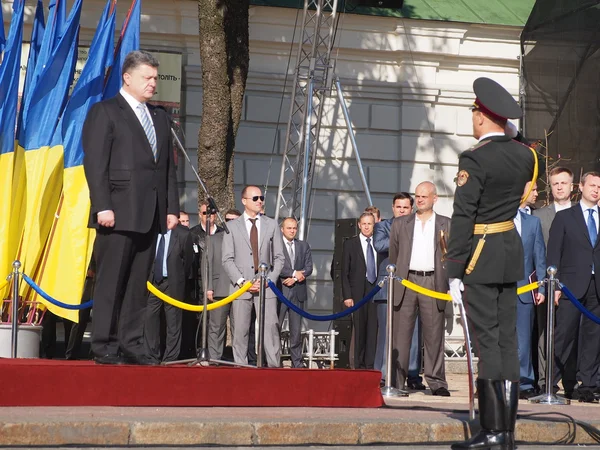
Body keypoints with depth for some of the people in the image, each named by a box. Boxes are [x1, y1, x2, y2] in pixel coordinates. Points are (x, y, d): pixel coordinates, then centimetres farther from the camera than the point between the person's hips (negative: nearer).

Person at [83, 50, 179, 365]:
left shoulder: (159, 117, 21)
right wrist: (102, 206, -16)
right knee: (110, 282, -4)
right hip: (119, 213, -6)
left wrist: (172, 207, 9)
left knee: (138, 284, 6)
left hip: (151, 215, 6)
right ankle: (104, 347, -1)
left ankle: (131, 345, 9)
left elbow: (169, 167, 19)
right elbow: (95, 163, -7)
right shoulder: (105, 112, 1)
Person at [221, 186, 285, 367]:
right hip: (240, 287, 0)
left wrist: (269, 280, -4)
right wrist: (241, 281, -9)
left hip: (266, 286, 1)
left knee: (271, 327, -9)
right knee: (240, 331, 0)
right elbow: (227, 260, 3)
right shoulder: (232, 226, 8)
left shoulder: (271, 225, 12)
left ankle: (274, 365, -9)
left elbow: (279, 257, 10)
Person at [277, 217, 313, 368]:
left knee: (296, 330, 6)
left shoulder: (304, 246, 15)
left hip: (298, 292, 4)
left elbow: (309, 268, 7)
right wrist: (294, 273, -12)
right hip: (280, 291, -4)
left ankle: (297, 362, 9)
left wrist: (295, 278, -8)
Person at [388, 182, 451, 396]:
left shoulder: (447, 225, 11)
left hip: (433, 281, -1)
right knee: (400, 334, -1)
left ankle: (437, 382, 6)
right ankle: (396, 381, 2)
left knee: (434, 335, 1)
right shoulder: (400, 224, 14)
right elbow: (393, 256, 14)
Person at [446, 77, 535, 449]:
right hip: (512, 251, 7)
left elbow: (462, 219, -17)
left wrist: (454, 272, -14)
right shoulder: (525, 154, 5)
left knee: (487, 341, -5)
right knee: (507, 339, 8)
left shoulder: (474, 159, -15)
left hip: (479, 255, -7)